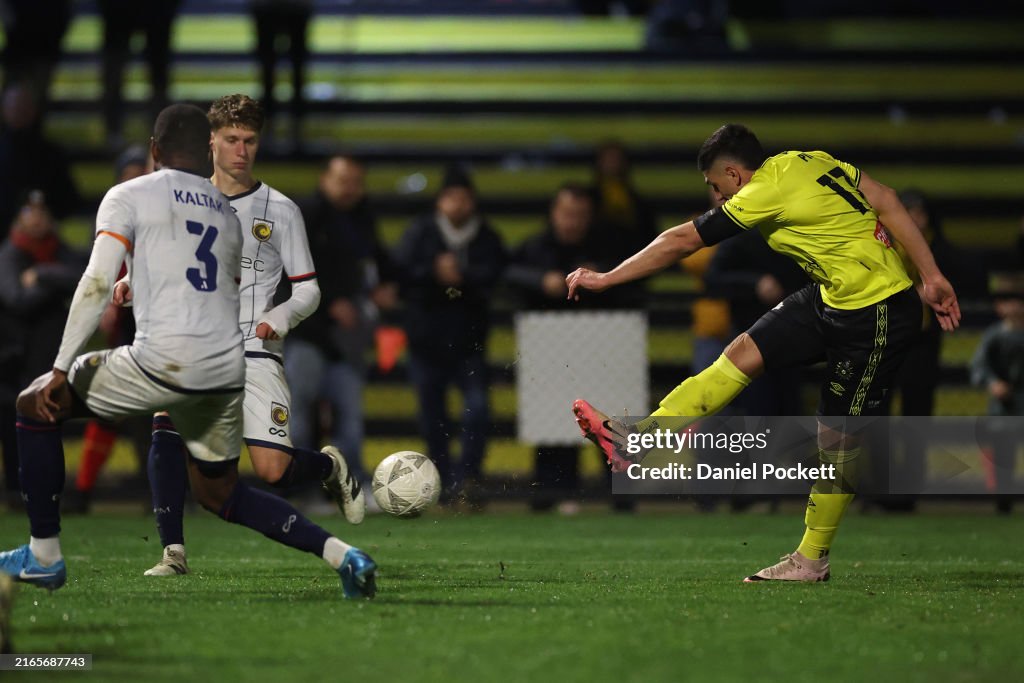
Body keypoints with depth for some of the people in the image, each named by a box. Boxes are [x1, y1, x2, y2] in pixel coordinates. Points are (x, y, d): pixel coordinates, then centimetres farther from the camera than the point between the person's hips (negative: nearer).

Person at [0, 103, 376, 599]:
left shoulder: (129, 197, 4)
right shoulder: (228, 214, 23)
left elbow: (97, 285, -6)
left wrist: (62, 368, -6)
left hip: (165, 360, -6)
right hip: (229, 369, 6)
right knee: (219, 493, 24)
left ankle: (43, 556, 13)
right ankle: (337, 552, 6)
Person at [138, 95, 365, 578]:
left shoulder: (280, 211, 6)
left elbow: (308, 290, 8)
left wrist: (281, 317, -13)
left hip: (255, 352, -1)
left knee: (272, 471, -10)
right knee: (165, 434, -26)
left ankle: (328, 466, 25)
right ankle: (173, 552, -22)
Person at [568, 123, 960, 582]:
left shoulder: (765, 194, -18)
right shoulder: (809, 162, 5)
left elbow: (680, 242, -11)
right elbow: (885, 201, 0)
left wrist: (605, 279, -2)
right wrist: (930, 275, -2)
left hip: (876, 316, -10)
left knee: (838, 437, -2)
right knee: (744, 352, 4)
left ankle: (812, 559, 7)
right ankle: (638, 442, 2)